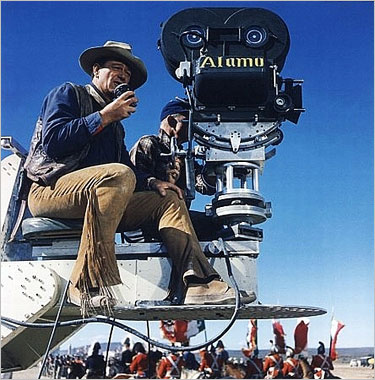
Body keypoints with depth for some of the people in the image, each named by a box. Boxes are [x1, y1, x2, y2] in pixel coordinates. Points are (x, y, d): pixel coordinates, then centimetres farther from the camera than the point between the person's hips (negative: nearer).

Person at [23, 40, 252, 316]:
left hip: (98, 199, 8)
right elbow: (53, 141, -10)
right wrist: (104, 116, -9)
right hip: (51, 189, -7)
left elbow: (129, 169, 19)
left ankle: (198, 281, -25)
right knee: (118, 175, -35)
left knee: (169, 199, -4)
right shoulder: (69, 94, 8)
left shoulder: (115, 126, 28)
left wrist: (152, 182, -2)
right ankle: (90, 284, -39)